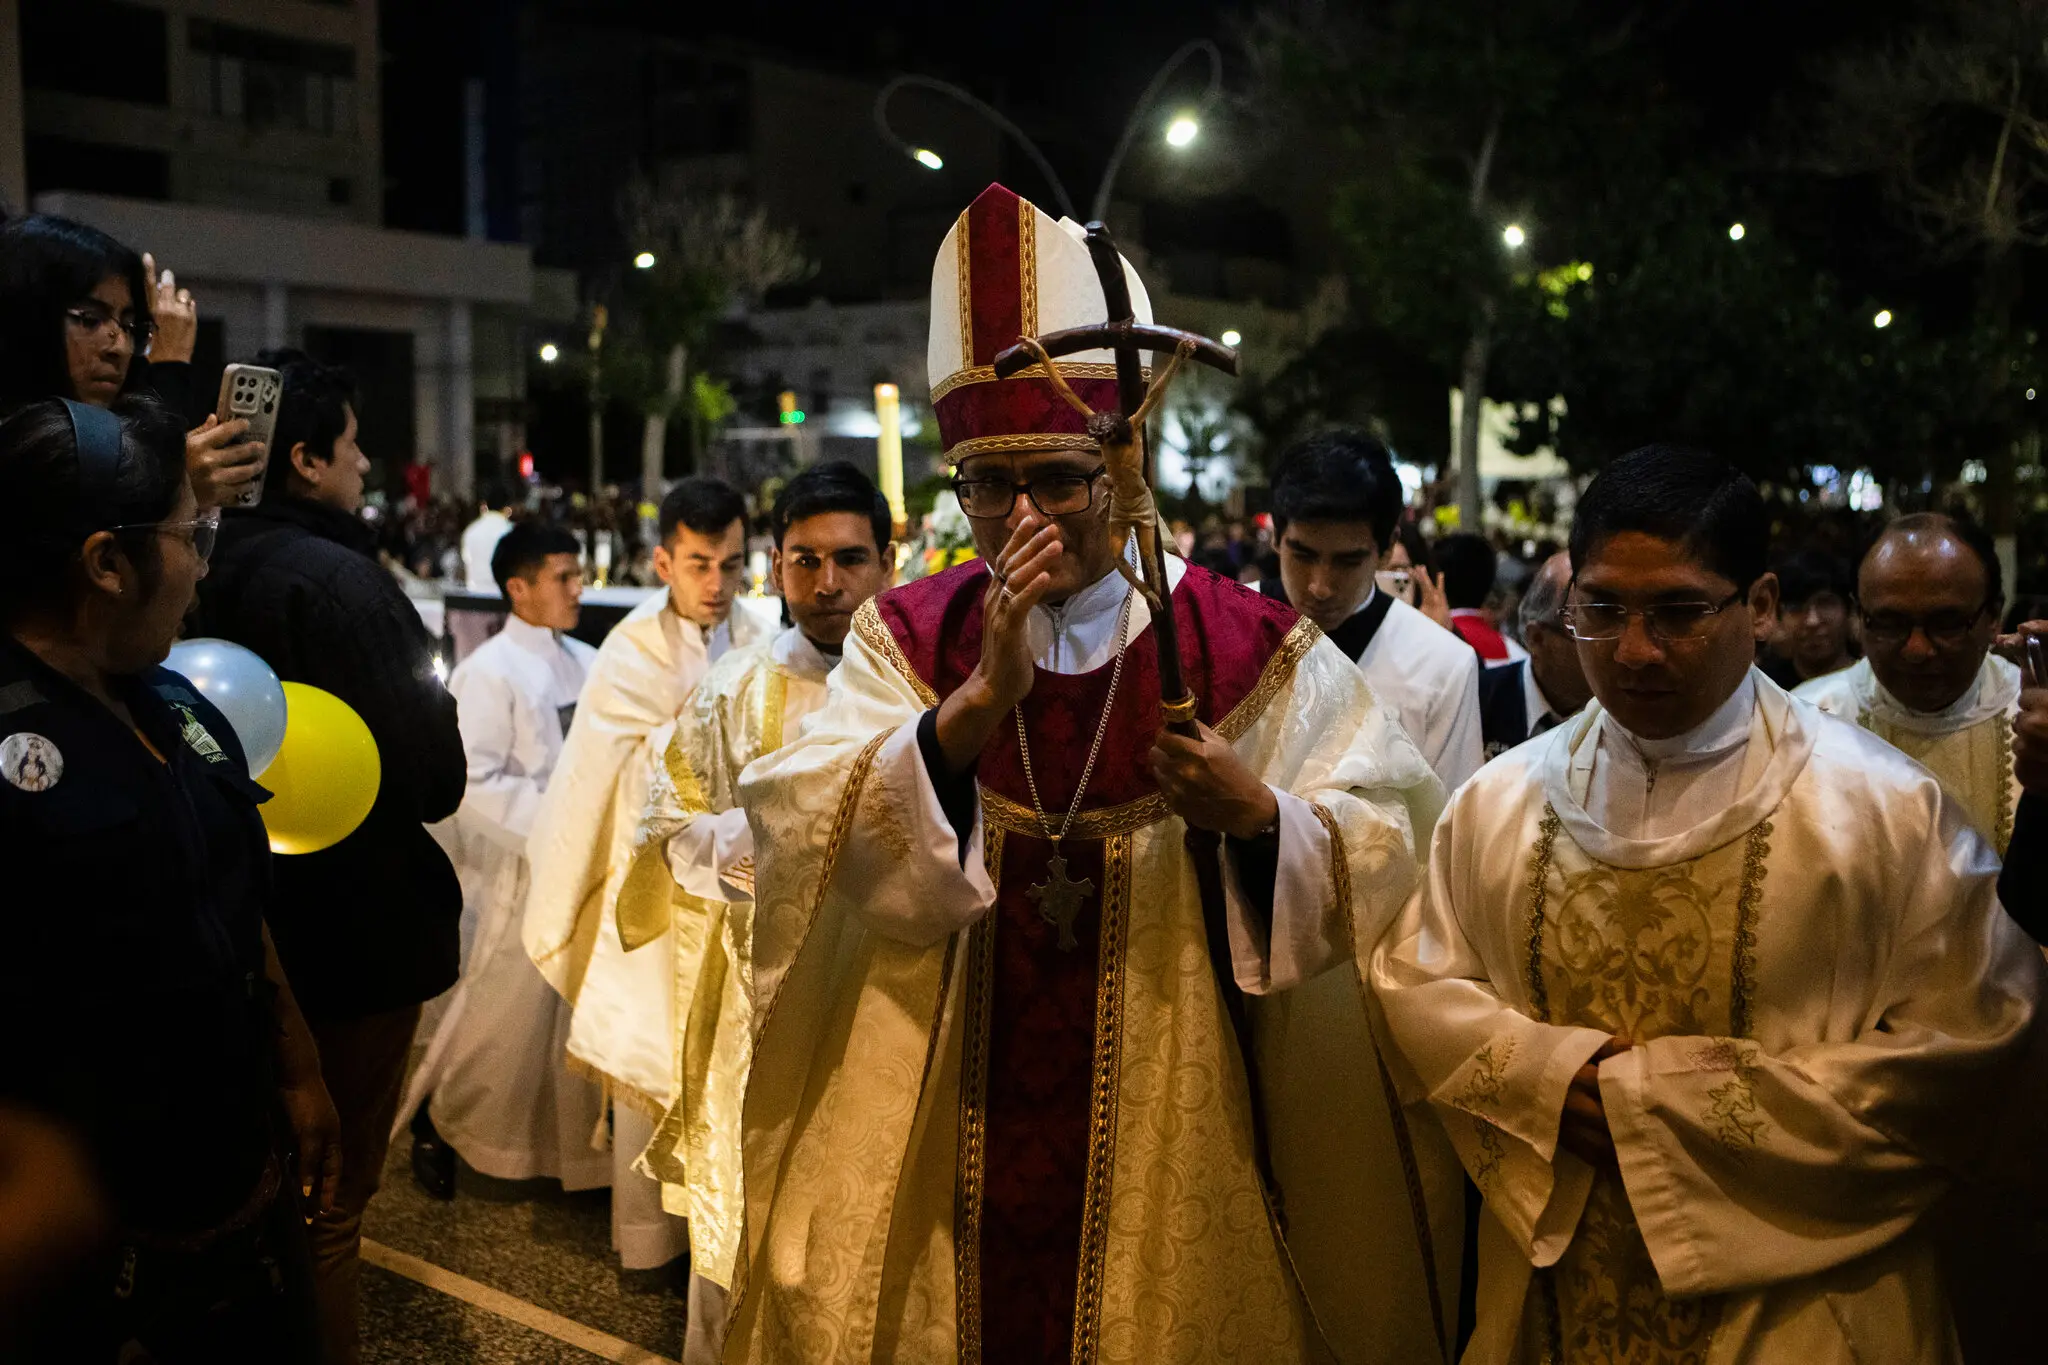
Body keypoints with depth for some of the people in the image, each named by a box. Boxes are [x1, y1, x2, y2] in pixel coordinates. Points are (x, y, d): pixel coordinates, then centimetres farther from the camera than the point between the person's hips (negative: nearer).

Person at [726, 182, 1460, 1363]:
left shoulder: (1252, 651, -6)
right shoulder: (907, 640, -1)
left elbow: (1391, 852, -7)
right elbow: (810, 849, -14)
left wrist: (1257, 813, -26)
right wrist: (981, 699, -24)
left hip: (1176, 1150, -1)